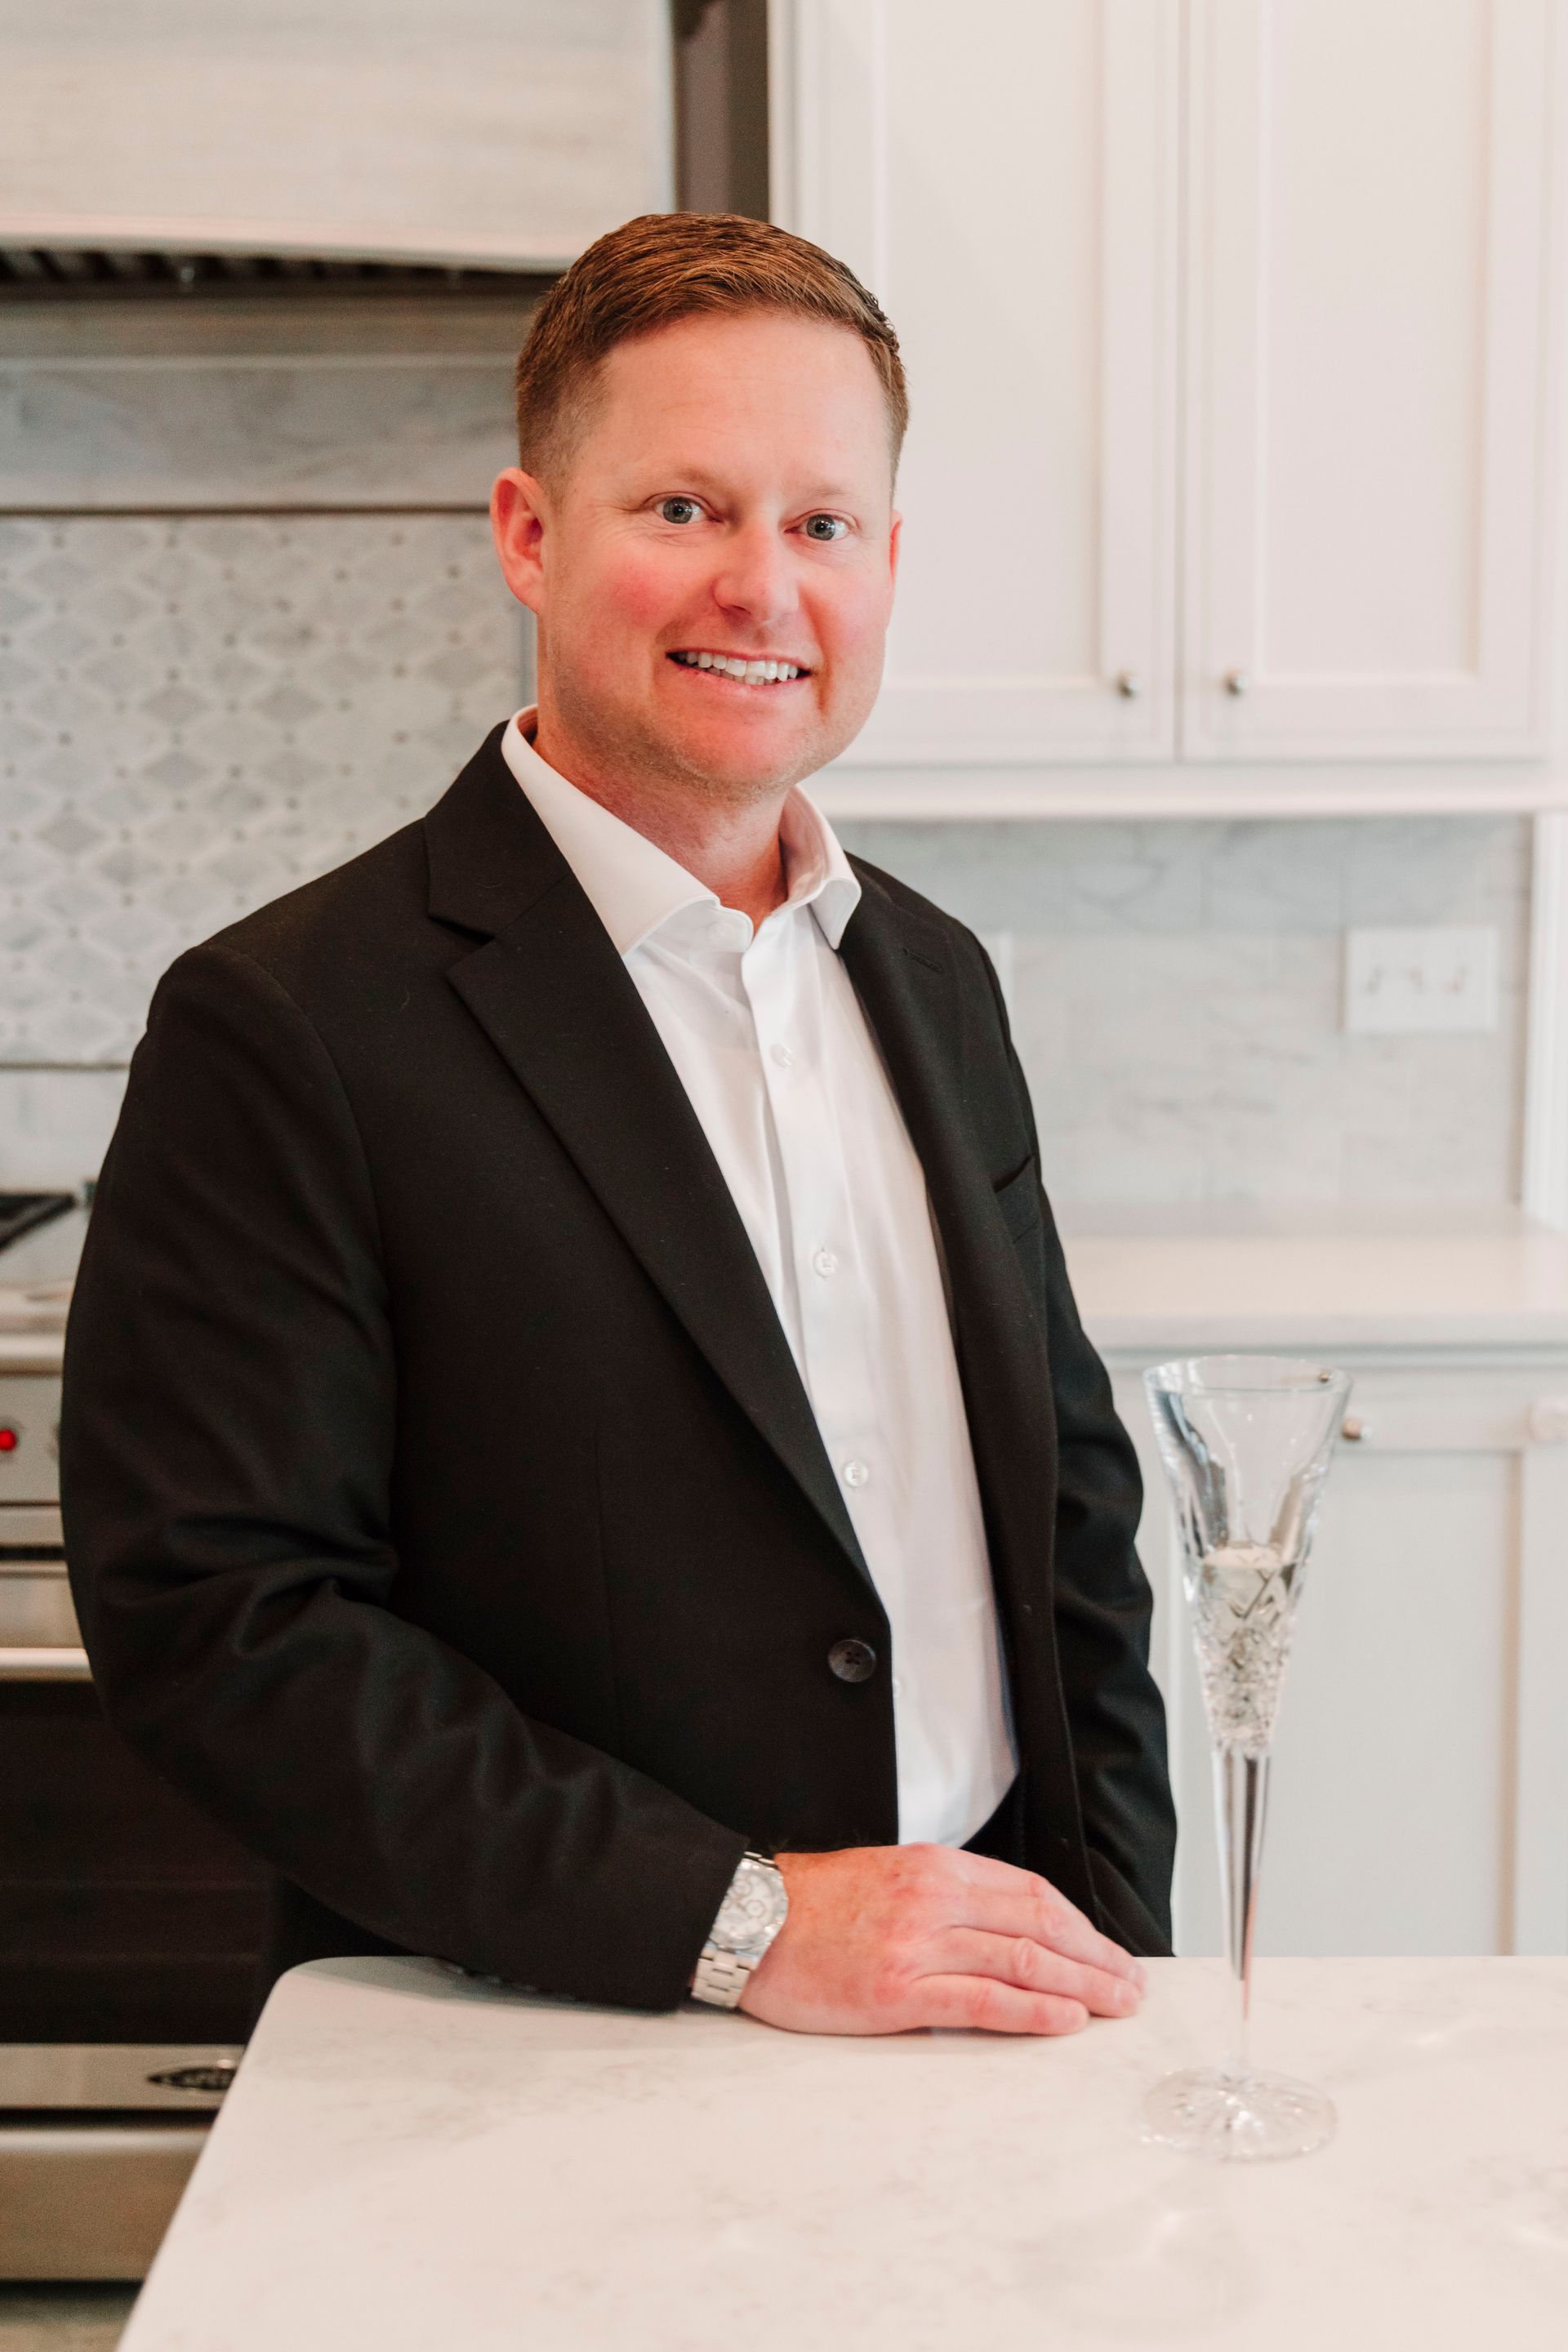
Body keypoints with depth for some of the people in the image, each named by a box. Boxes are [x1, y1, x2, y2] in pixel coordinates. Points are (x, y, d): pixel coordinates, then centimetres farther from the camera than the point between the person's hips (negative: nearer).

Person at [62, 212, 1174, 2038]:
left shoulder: (934, 979, 9)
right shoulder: (282, 1028, -12)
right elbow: (214, 1619, -15)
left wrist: (1107, 1938, 5)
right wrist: (738, 1917, -17)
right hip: (539, 2096, -4)